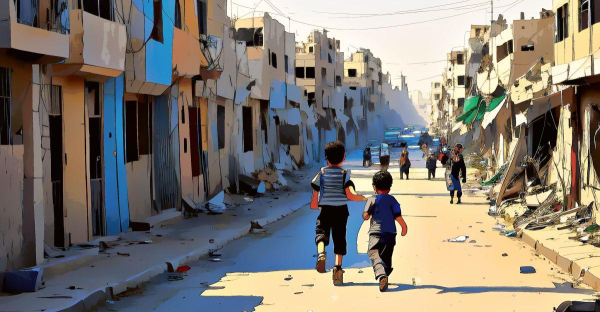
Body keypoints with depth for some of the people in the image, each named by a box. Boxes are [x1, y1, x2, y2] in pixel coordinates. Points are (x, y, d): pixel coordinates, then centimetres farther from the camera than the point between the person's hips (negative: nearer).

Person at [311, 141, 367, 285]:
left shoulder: (322, 173, 2)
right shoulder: (345, 174, -2)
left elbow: (315, 194, 3)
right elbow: (350, 195, -11)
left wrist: (314, 205, 23)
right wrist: (363, 198, 6)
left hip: (325, 210, 0)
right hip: (341, 211, 0)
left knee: (321, 232, 4)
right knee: (339, 239, 7)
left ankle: (321, 253, -28)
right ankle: (338, 265, -3)